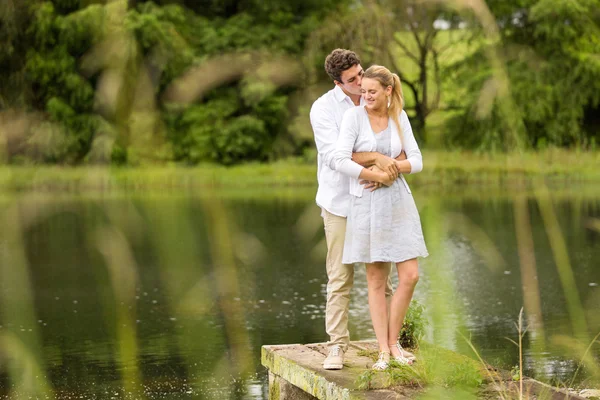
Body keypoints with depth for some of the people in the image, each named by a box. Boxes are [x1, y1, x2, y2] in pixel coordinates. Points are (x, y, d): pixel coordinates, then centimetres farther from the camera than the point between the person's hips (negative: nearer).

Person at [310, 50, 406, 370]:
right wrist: (377, 157, -30)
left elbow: (401, 149, -2)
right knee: (340, 278, -3)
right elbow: (334, 155, -20)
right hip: (340, 202, -3)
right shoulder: (323, 108, -8)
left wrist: (387, 167, -22)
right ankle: (337, 347, 2)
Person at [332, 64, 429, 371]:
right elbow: (340, 161, -17)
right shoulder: (353, 116, -7)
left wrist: (395, 166, -14)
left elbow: (417, 161, 2)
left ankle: (393, 341, 13)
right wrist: (376, 175, -16)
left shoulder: (400, 118, 5)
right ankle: (384, 352, 8)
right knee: (376, 280, 1)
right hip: (367, 204, -3)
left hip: (399, 202, 3)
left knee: (410, 276, -3)